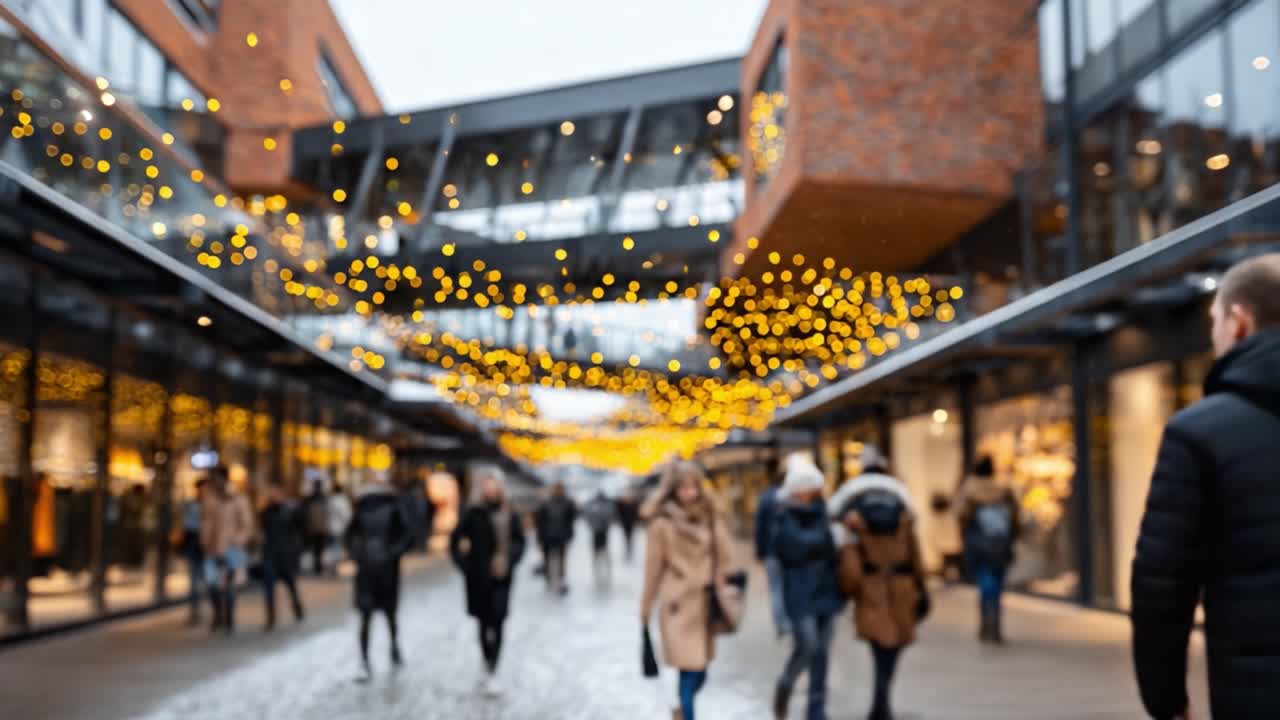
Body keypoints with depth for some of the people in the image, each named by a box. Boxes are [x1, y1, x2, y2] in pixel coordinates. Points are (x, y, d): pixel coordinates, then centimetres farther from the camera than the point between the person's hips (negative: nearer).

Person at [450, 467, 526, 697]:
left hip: (501, 577, 0)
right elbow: (455, 540, -1)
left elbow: (519, 541, 8)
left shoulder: (509, 514, -1)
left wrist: (509, 560, -7)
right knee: (485, 624, 12)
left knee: (497, 624, -7)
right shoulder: (473, 513, -7)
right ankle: (489, 666, 31)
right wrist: (464, 565, -12)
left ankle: (492, 673, -5)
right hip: (478, 577, 0)